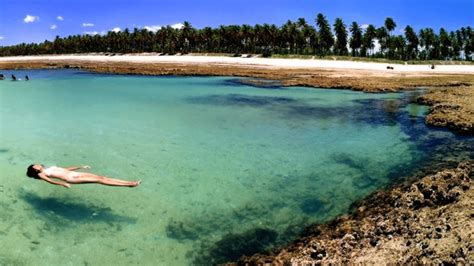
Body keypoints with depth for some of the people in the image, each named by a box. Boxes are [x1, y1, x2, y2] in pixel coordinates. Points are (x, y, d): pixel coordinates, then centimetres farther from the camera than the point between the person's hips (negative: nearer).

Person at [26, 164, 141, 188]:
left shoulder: (50, 168, 29)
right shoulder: (41, 174, 7)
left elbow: (66, 168, 31)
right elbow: (50, 181, -11)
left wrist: (81, 167, 28)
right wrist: (63, 183, -29)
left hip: (74, 173, 8)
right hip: (70, 179, -8)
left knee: (101, 177, -9)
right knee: (98, 180, -19)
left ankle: (129, 182, -17)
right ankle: (129, 184, -26)